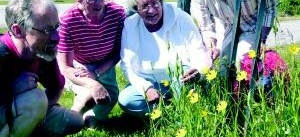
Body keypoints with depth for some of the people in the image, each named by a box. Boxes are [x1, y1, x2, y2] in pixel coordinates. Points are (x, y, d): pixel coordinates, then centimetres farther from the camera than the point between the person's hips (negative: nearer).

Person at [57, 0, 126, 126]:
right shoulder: (68, 20, -31)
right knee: (90, 94, -28)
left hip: (104, 66, 4)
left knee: (111, 97, -15)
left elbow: (118, 52, -9)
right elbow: (65, 68, -25)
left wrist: (96, 73, -25)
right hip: (76, 69, -3)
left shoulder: (118, 12, -22)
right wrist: (93, 84, -42)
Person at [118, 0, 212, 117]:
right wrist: (146, 88, -23)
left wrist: (198, 70, -36)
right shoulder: (129, 26, -7)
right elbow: (127, 66, -6)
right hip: (150, 83, 2)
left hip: (181, 79, -2)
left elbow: (199, 52, -12)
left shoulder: (181, 18, -11)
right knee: (125, 100, -24)